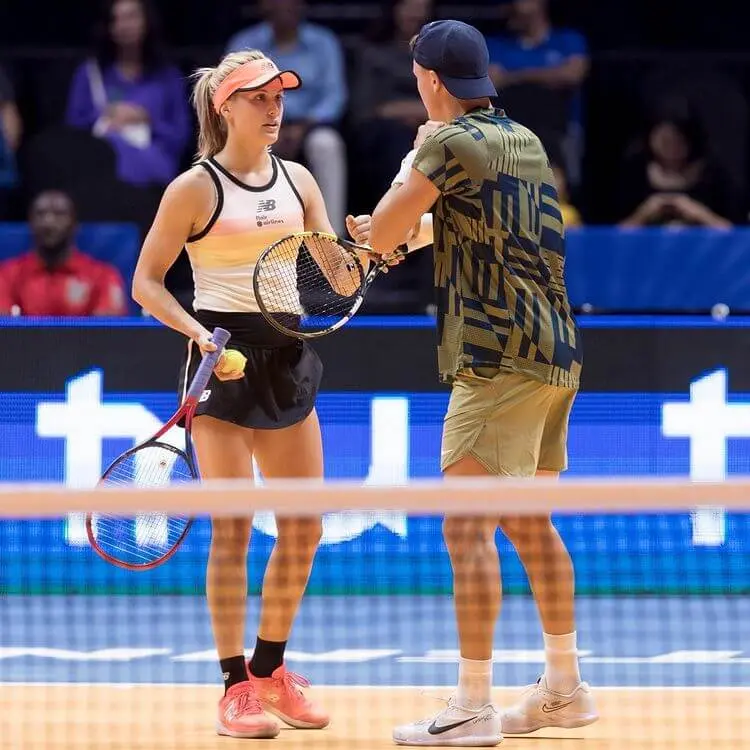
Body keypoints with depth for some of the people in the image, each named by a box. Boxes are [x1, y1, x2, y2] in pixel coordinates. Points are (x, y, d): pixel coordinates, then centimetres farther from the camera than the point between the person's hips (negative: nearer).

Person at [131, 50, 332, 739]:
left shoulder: (298, 181, 10)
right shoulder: (195, 189, -6)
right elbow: (146, 283, -5)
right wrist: (197, 332, -19)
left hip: (288, 356, 6)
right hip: (223, 358, -6)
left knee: (305, 526, 7)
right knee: (233, 527, -6)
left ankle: (272, 669, 21)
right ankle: (236, 686, 1)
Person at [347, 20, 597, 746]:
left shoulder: (452, 143, -11)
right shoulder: (525, 141, 14)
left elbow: (381, 235, -7)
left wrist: (411, 160, 9)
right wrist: (408, 227, 21)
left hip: (499, 359, -9)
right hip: (553, 353, 9)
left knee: (466, 527, -9)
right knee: (528, 522, 17)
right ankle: (564, 687, 21)